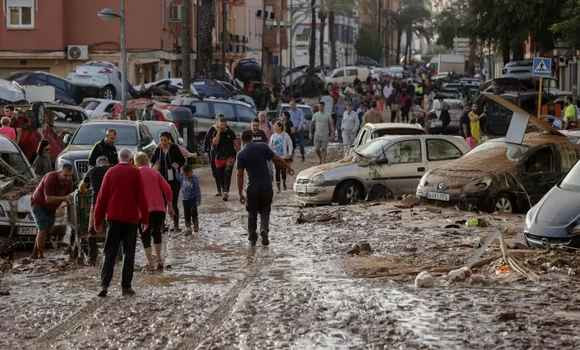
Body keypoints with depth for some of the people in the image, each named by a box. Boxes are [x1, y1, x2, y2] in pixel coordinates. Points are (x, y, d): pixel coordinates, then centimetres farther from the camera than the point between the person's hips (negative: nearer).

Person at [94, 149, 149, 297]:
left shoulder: (111, 172, 5)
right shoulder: (135, 173, 0)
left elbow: (102, 197, 5)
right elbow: (141, 197, -3)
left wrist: (98, 220, 10)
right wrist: (145, 218, 3)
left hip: (114, 218, 2)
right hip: (131, 218, -1)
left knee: (110, 253, 4)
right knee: (129, 253, 6)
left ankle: (104, 284, -10)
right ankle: (126, 286, 3)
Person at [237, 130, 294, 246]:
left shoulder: (242, 155, -4)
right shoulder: (262, 147, -3)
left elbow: (240, 175, -5)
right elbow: (277, 159, -1)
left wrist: (240, 194, -2)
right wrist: (288, 168, 15)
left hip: (253, 187, -1)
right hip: (267, 186, 1)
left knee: (252, 213, 15)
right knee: (265, 211, 15)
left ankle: (252, 239, 16)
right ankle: (264, 229, -11)